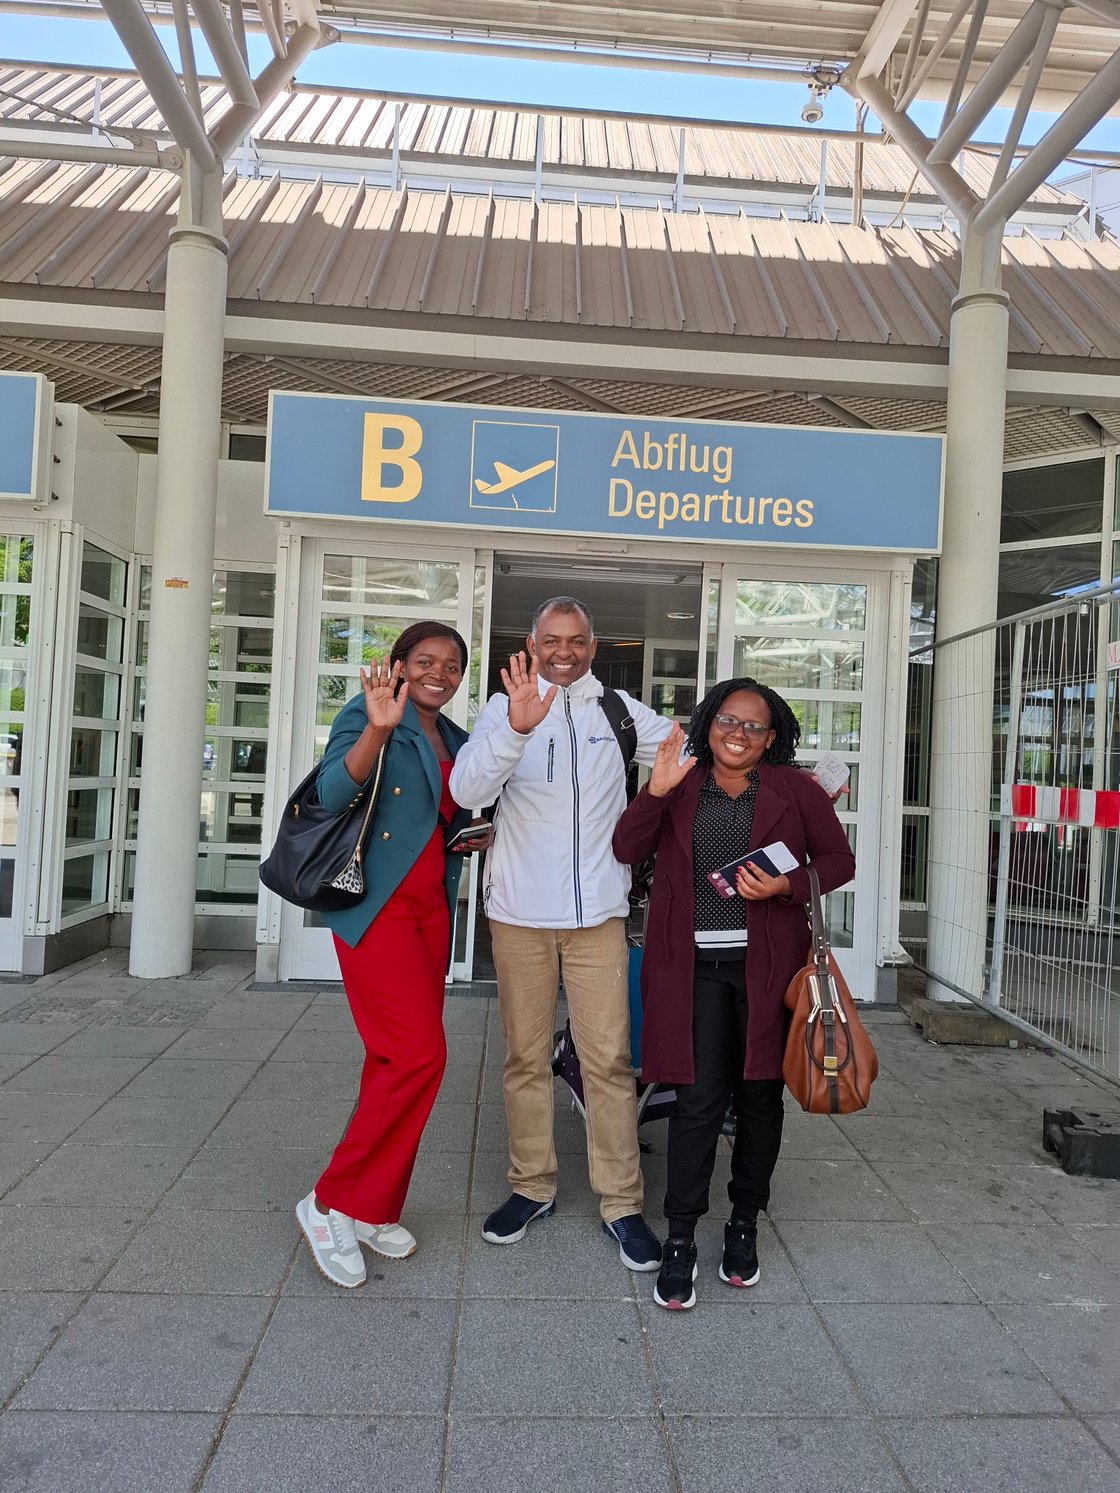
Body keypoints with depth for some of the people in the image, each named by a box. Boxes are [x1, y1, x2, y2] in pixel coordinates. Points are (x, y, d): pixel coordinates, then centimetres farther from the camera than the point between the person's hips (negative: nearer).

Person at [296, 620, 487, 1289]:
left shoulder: (457, 742, 15)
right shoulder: (366, 714, -5)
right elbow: (333, 792, -21)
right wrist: (378, 729, -35)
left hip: (431, 908, 7)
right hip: (376, 902, -7)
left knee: (398, 1059, 11)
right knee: (420, 1054, -13)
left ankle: (373, 1209, 24)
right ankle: (332, 1202, 4)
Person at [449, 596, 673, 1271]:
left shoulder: (619, 710, 4)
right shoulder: (505, 707, -1)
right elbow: (467, 789, -16)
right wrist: (516, 728, -34)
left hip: (597, 912, 0)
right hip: (520, 911, 0)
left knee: (609, 1059, 1)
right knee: (526, 1056, 12)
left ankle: (622, 1202, 16)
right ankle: (532, 1185, 29)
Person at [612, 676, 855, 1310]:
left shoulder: (795, 789, 5)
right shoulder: (679, 787, 8)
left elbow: (839, 860, 7)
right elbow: (628, 849, 0)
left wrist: (786, 886, -11)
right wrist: (655, 789, -14)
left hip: (767, 965, 1)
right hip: (695, 965, 0)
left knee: (760, 1096, 11)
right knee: (699, 1097, -4)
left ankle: (744, 1225, 31)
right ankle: (681, 1241, 10)